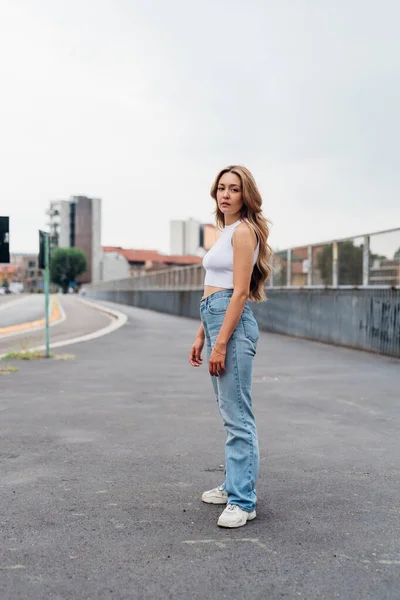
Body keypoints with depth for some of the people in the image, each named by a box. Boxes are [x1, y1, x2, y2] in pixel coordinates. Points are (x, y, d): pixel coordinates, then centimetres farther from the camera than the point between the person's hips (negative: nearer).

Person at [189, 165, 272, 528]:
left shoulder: (243, 231, -10)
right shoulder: (226, 232, 19)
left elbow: (239, 292, -16)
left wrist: (221, 343, -19)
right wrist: (201, 337, 20)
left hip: (233, 323, -10)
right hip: (216, 319, 10)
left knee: (237, 415, -7)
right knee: (229, 412, 16)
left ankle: (242, 502, 1)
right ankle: (234, 485, 28)